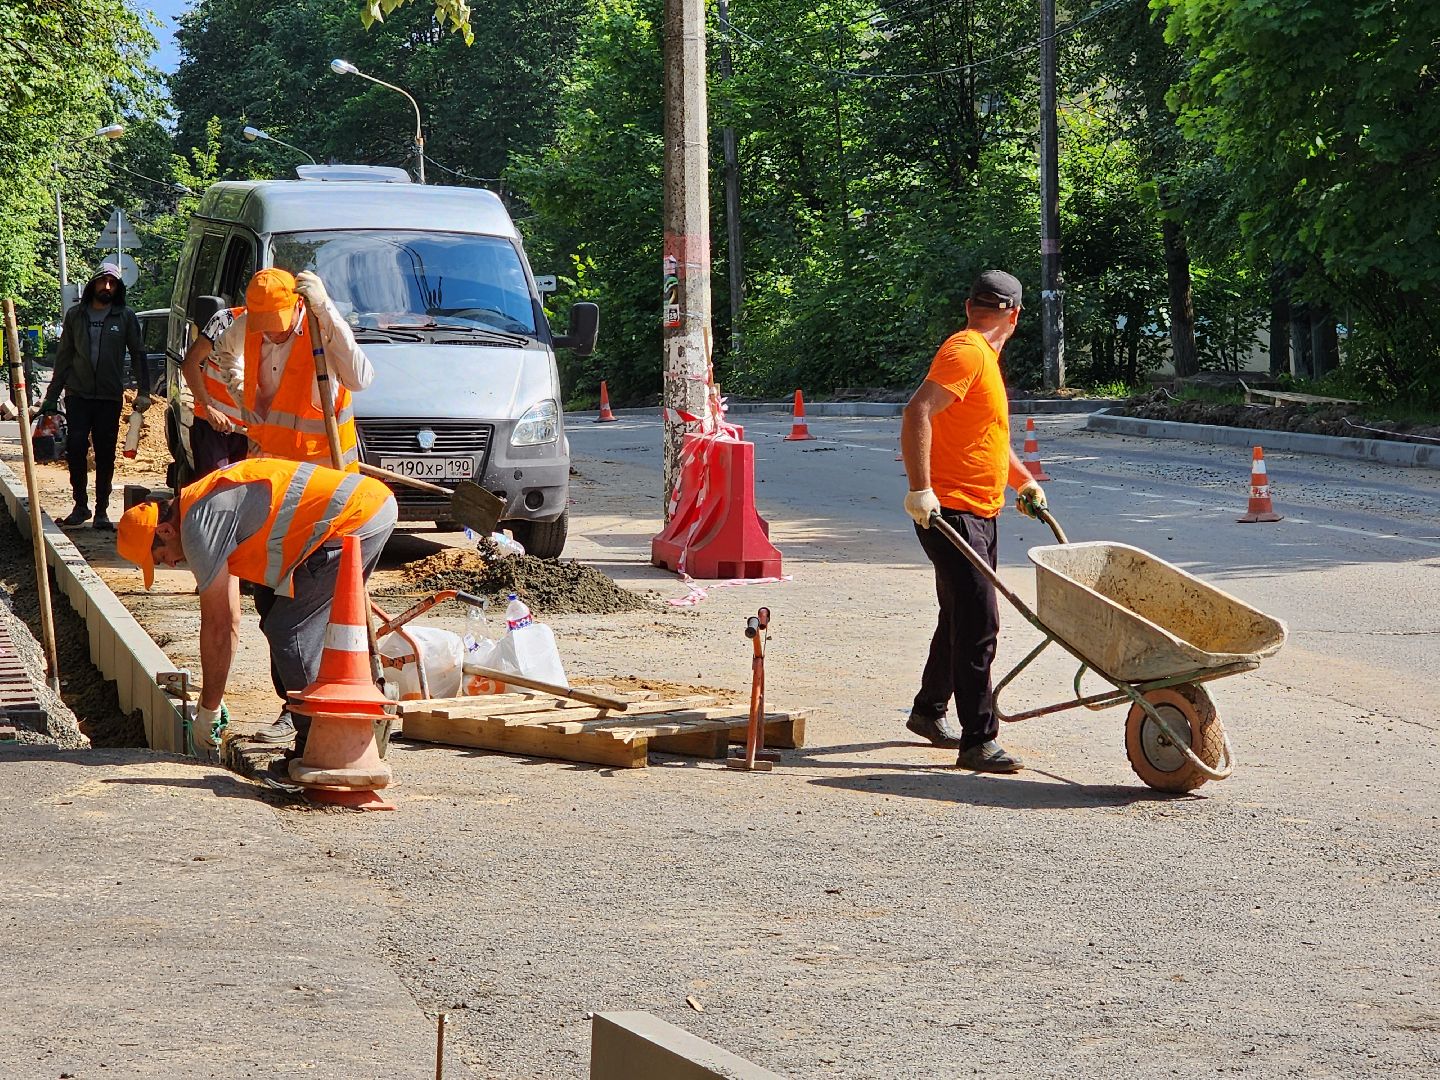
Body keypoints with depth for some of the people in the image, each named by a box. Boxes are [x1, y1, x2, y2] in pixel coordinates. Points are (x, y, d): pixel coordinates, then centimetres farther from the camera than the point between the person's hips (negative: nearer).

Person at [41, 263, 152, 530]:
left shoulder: (126, 318, 4)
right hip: (78, 394, 1)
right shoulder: (75, 316, 8)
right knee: (76, 449, -7)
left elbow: (138, 355, 6)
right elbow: (64, 357, 12)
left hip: (110, 397, -1)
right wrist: (52, 396, 10)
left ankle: (102, 510, 8)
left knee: (105, 454, 1)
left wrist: (143, 392, -4)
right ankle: (80, 506, 5)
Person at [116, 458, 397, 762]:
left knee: (288, 632, -6)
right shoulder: (207, 507, 22)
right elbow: (230, 621, 27)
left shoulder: (198, 526, -9)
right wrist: (212, 696, 31)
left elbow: (215, 627, -5)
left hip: (357, 519, -11)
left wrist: (209, 708, 5)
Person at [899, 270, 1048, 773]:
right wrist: (920, 490, -30)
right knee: (977, 624, -13)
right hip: (951, 512, -11)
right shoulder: (966, 353, -15)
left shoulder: (984, 357, 18)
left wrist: (1024, 481, 21)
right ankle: (978, 741, -13)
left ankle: (929, 712, 36)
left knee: (960, 619, 21)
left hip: (980, 513, 11)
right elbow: (917, 414, -26)